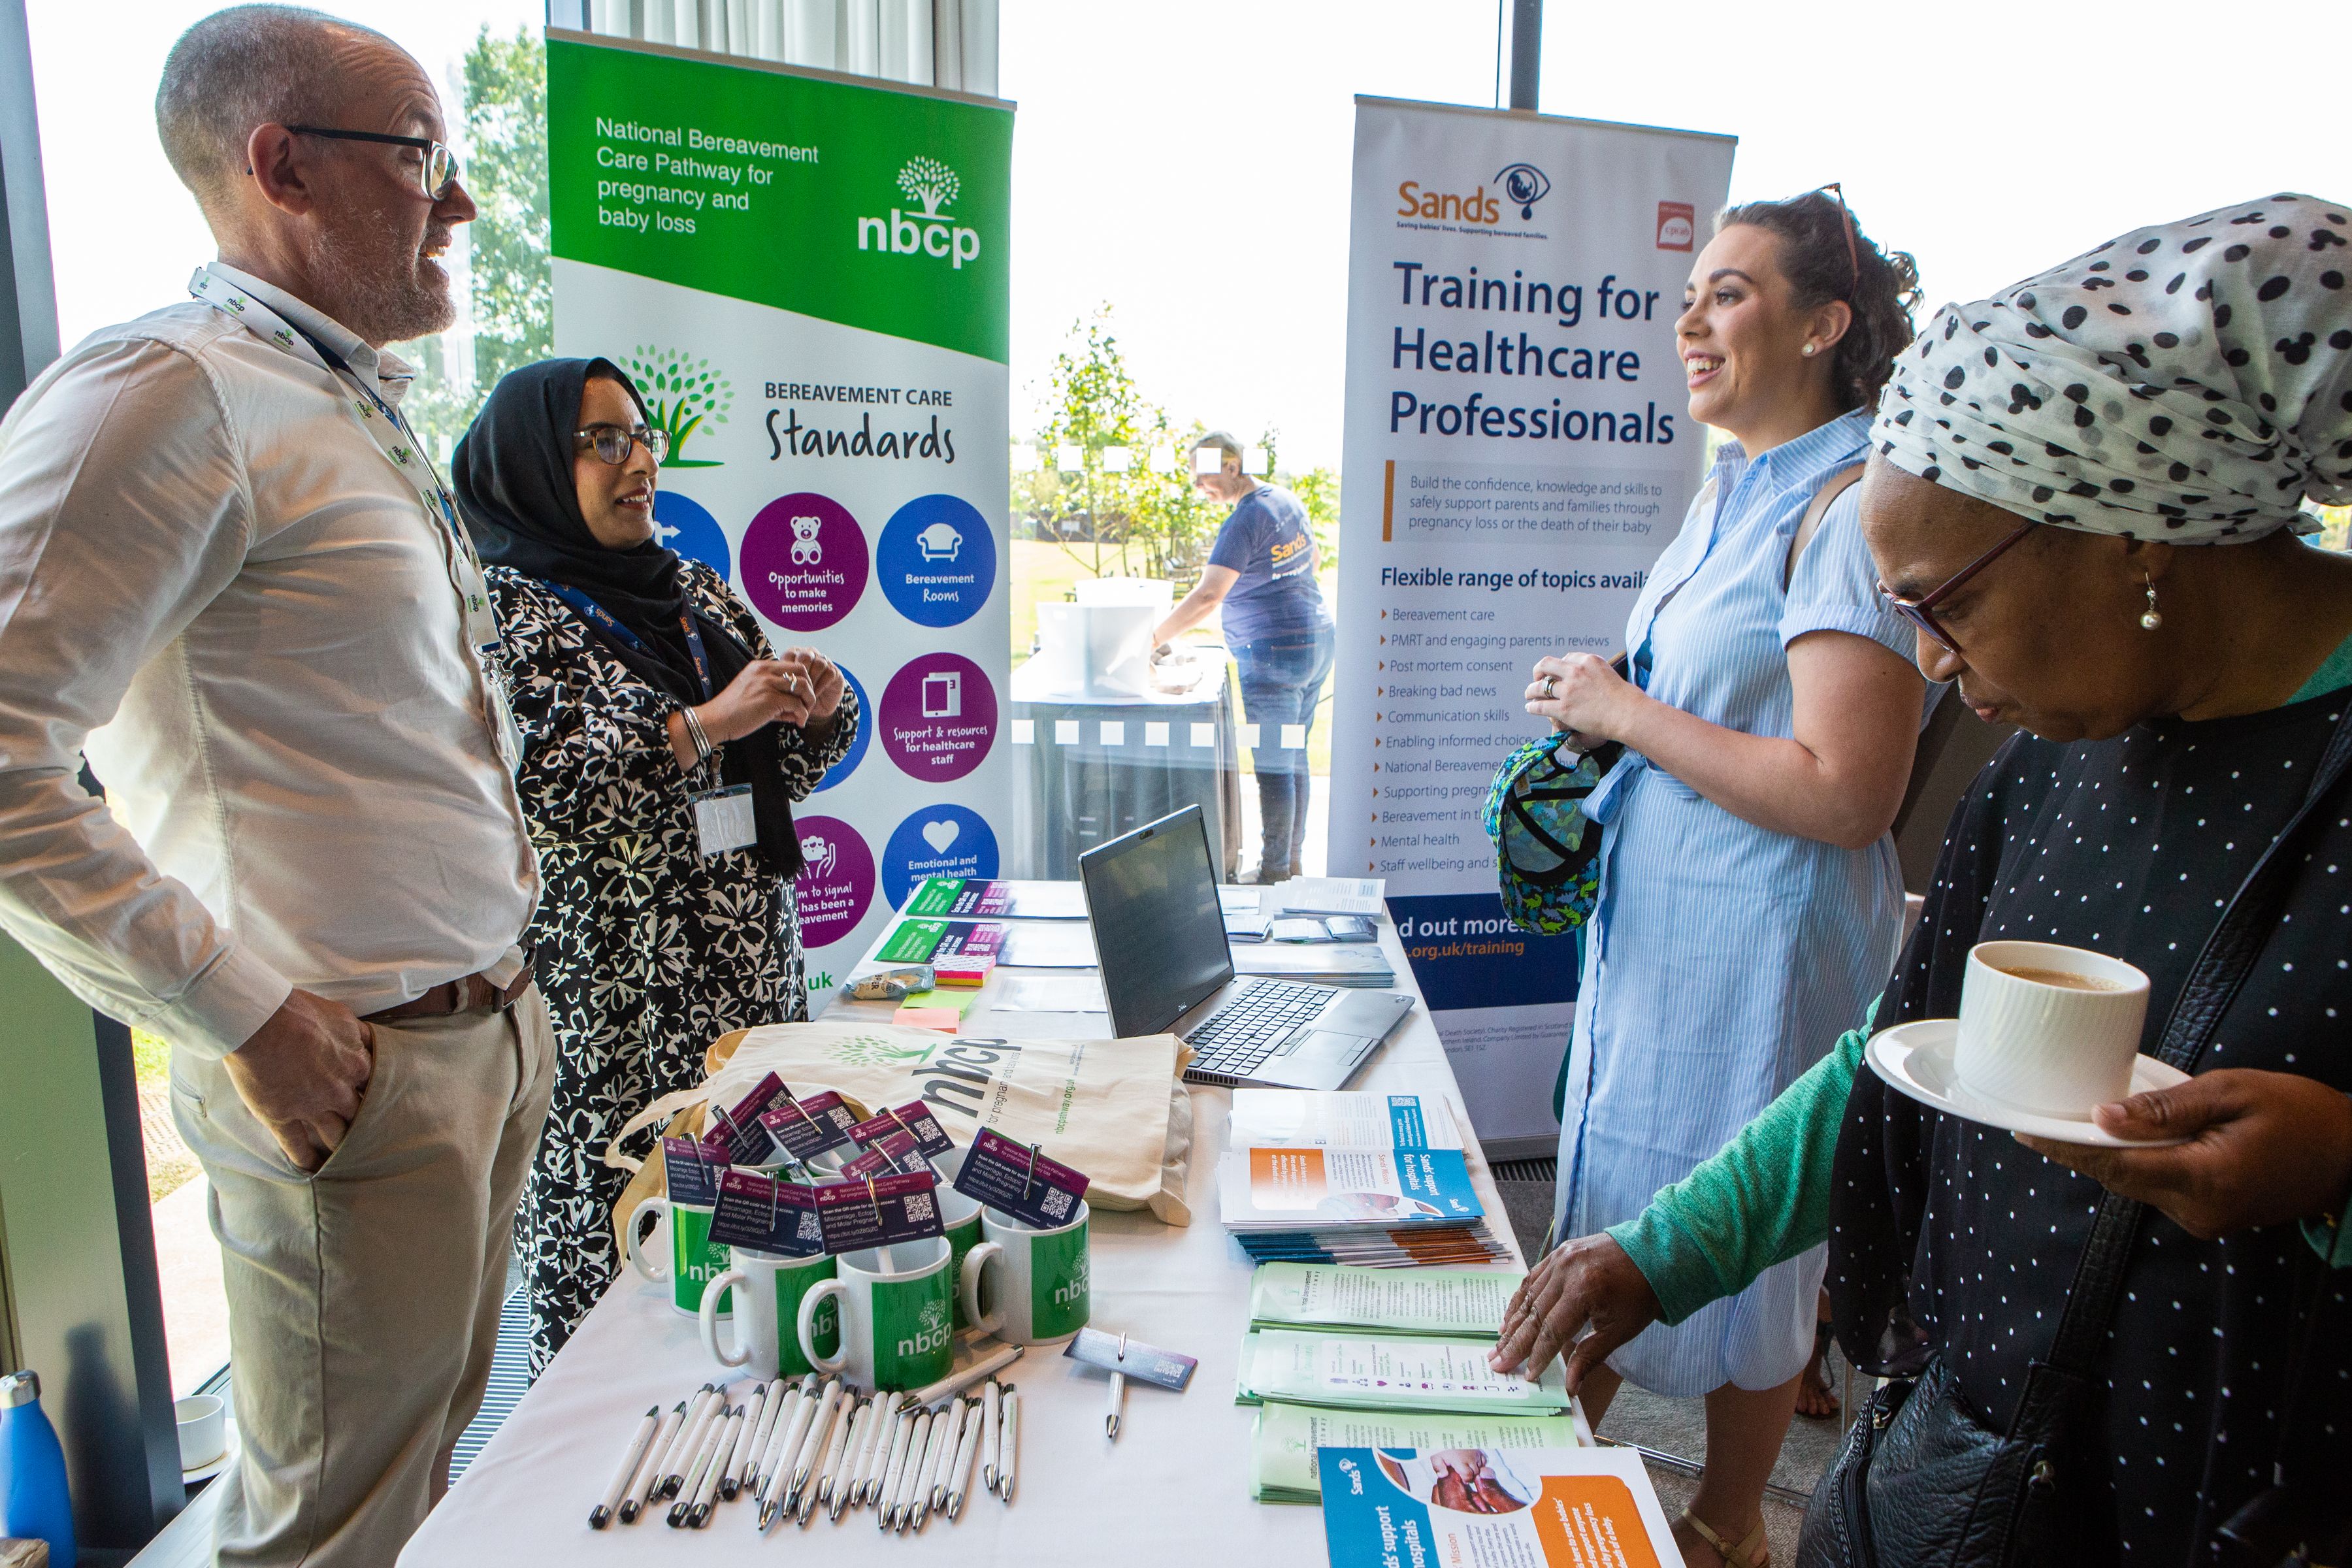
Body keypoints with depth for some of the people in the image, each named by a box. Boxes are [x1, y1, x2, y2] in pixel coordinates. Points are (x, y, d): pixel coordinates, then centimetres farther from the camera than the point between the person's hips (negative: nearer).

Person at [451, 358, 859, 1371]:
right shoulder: (502, 614, -4)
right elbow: (526, 786, -19)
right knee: (616, 1269, 1)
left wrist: (815, 714, -4)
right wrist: (703, 725, -23)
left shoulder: (696, 591, 14)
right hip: (611, 1013, -6)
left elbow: (783, 770, 18)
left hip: (751, 980, 6)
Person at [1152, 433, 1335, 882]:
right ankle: (1293, 863, 26)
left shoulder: (1243, 523, -18)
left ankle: (1274, 872, 7)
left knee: (1273, 767, -1)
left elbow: (1206, 597, -27)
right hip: (1317, 641, 10)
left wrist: (1152, 639, -24)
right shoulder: (1286, 499, 10)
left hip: (1274, 655, -10)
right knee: (1295, 758, 16)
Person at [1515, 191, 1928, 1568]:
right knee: (1611, 1197, 21)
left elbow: (1843, 794, -26)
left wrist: (1625, 711, -19)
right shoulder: (1735, 496, 10)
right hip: (1657, 921, 9)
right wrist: (1592, 719, 3)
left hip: (1765, 945, -9)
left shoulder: (1852, 511, -19)